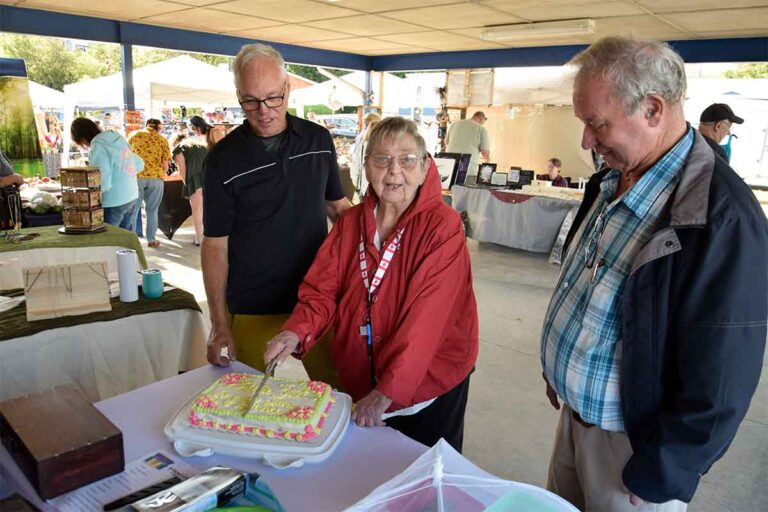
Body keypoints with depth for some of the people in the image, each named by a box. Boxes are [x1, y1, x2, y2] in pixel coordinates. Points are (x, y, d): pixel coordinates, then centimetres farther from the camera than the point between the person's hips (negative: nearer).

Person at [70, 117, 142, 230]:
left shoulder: (97, 149, -17)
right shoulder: (119, 139, 5)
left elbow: (103, 184, -22)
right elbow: (139, 164, 14)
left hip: (114, 204, -8)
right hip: (132, 198, 8)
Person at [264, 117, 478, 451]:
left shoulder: (442, 227, -18)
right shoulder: (350, 224, 0)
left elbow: (425, 318, -25)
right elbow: (322, 289, -3)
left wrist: (386, 391, -30)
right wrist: (297, 331, -23)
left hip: (429, 386, -4)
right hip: (360, 380, 5)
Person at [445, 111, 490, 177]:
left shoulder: (455, 124, 12)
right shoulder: (482, 129, 1)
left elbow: (446, 141, 25)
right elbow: (485, 152, -1)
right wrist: (486, 158, 22)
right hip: (469, 170, -3)